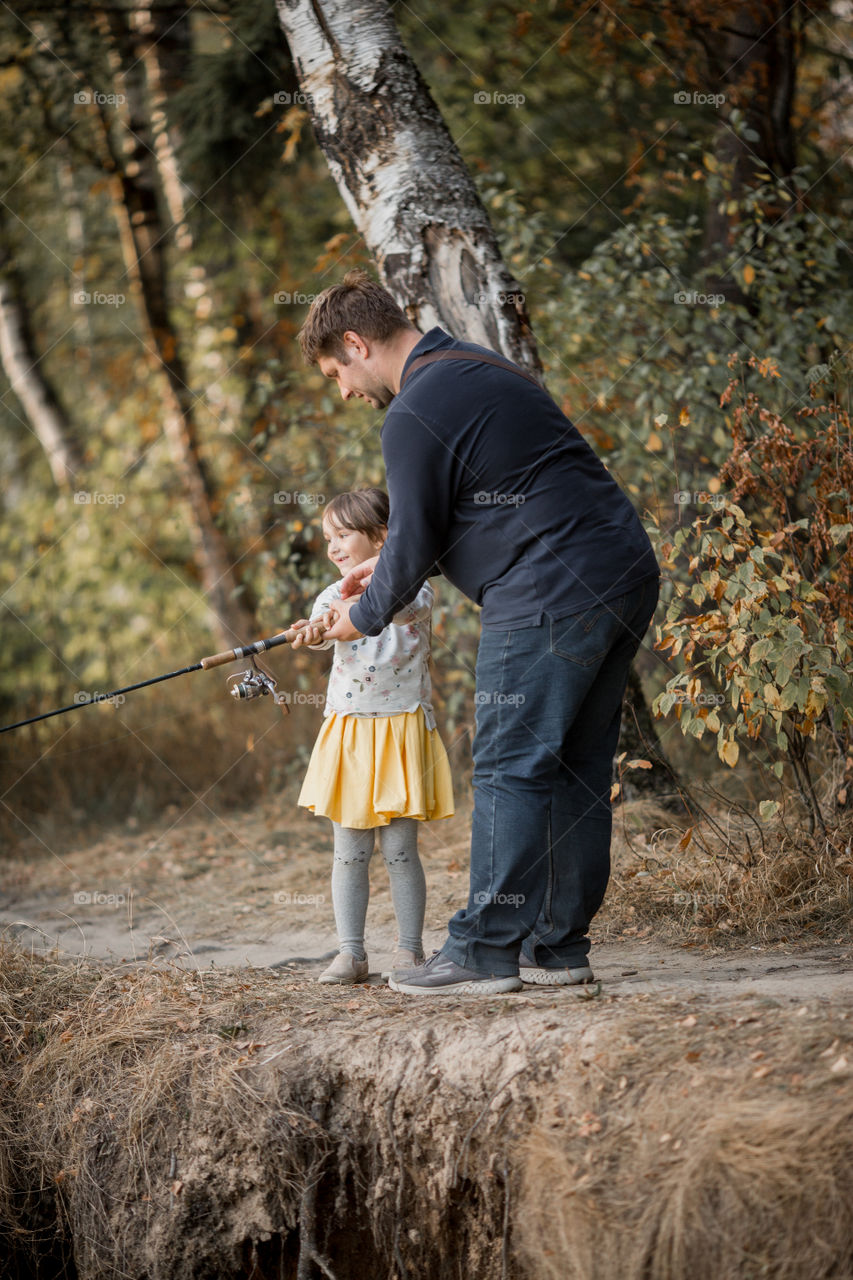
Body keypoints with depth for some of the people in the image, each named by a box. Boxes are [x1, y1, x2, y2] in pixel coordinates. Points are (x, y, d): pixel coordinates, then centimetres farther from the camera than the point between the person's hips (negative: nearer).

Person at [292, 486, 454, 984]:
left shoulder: (414, 589, -1)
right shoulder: (334, 596, 8)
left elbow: (410, 606, -25)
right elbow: (320, 628, -13)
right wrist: (314, 630, -39)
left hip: (402, 730, -3)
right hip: (348, 731, 3)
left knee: (400, 850, -1)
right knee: (349, 852, 3)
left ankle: (411, 950, 8)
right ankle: (350, 953, 7)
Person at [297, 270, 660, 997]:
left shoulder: (415, 414, -11)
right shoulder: (478, 369, 21)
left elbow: (415, 544, -6)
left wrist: (365, 616, 11)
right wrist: (388, 566, 29)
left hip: (552, 596, -10)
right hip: (627, 576, 10)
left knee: (510, 768, -5)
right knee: (577, 769, 11)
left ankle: (487, 950, -2)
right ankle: (559, 946, 16)